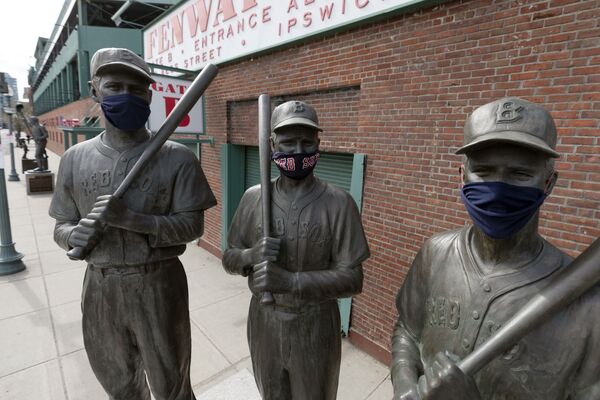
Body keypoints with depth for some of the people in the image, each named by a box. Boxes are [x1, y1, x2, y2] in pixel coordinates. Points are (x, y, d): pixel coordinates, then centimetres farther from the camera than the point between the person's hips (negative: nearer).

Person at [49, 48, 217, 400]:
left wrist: (130, 217, -25)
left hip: (158, 285, -3)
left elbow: (192, 225, -13)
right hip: (100, 286, 4)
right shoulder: (75, 158, 2)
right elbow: (61, 226, 8)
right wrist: (75, 235, -16)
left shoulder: (177, 157, -10)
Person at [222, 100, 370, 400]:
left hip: (315, 326, -2)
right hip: (264, 321, 3)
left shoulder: (338, 203, -16)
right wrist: (251, 256, -22)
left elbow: (352, 279, -17)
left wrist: (290, 281, -30)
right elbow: (229, 258, 1)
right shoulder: (253, 197, -7)